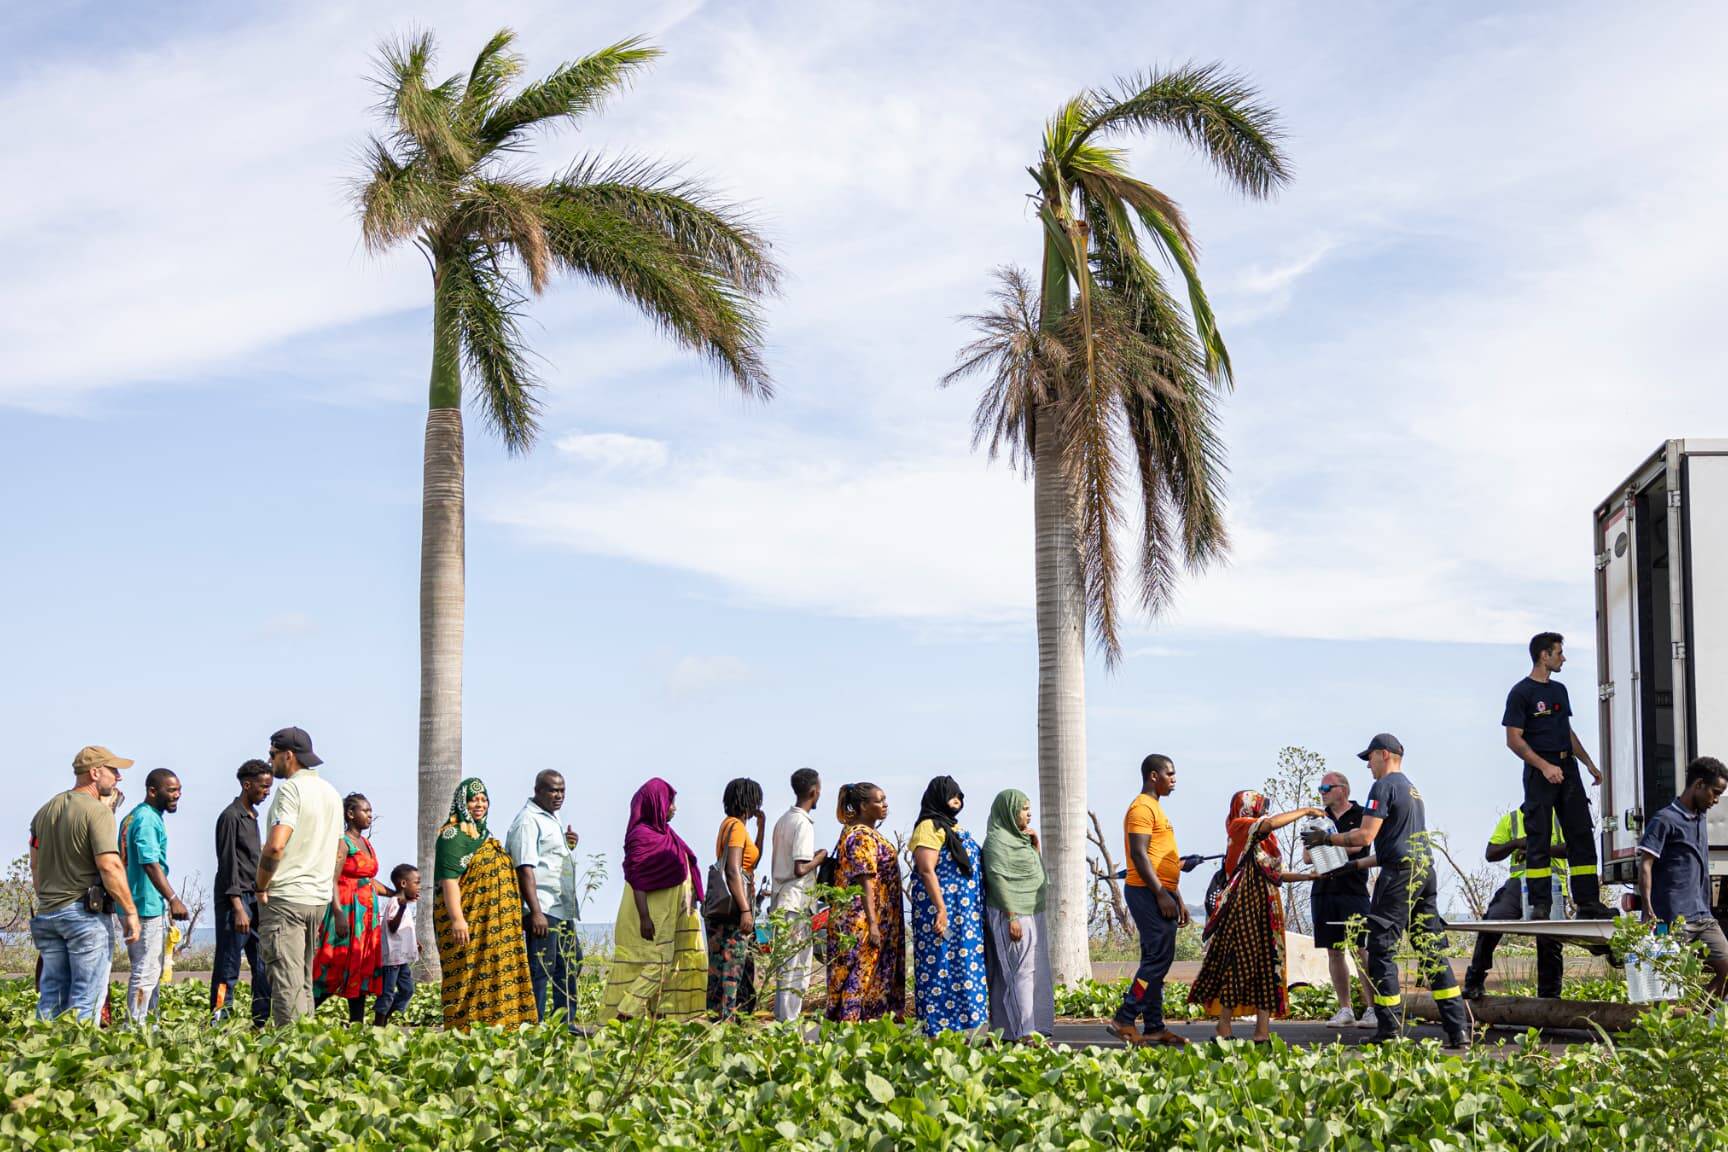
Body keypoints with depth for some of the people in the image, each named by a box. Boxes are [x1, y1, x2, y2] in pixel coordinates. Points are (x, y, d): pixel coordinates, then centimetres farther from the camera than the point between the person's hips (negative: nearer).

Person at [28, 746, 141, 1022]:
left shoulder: (45, 811, 13)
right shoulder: (97, 811, -12)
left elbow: (35, 867, 17)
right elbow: (109, 866, -20)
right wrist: (130, 912, -15)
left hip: (47, 913, 7)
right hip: (85, 912, -7)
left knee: (51, 994, 11)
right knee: (86, 998, -4)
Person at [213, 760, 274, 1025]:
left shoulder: (252, 817, 18)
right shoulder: (231, 817, -8)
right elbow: (228, 864, -14)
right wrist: (238, 908, -19)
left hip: (255, 900, 9)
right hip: (236, 900, -9)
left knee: (264, 966, 5)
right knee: (228, 970, -7)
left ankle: (262, 1022, 7)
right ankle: (218, 1022, -5)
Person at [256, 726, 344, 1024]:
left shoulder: (291, 789, -12)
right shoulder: (331, 792, 16)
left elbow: (275, 846, -23)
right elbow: (338, 851, 21)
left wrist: (261, 887, -11)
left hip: (285, 897, -8)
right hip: (319, 898, 8)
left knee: (286, 980, -9)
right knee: (303, 979, 14)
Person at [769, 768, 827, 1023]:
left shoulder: (783, 821, 14)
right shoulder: (803, 823, -14)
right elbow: (800, 868, -20)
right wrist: (820, 858, -3)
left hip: (781, 902, 9)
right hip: (796, 904, -9)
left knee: (785, 965, 13)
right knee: (797, 967, -6)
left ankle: (782, 1019, 15)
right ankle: (788, 1022, -7)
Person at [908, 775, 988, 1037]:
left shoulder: (955, 828, 20)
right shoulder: (929, 827, -8)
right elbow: (927, 870, -17)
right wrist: (941, 910, -24)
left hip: (967, 914, 9)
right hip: (942, 910, -9)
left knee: (969, 967, 7)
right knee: (943, 966, -9)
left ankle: (964, 1030, 11)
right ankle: (940, 1032, -7)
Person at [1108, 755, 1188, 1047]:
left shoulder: (1155, 808, 23)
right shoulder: (1142, 808, -10)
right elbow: (1139, 854, -19)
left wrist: (1178, 899, 25)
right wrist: (1161, 894, -22)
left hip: (1161, 894, 10)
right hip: (1148, 892, -10)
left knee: (1156, 961, 9)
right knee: (1158, 959, -13)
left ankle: (1154, 1027, 10)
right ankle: (1125, 1020, -12)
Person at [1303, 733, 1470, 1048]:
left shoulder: (1384, 786, -7)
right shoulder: (1412, 789, 22)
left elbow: (1365, 836, -14)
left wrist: (1327, 838, -2)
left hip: (1399, 875, -9)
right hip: (1425, 871, 9)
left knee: (1382, 949, -3)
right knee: (1433, 951, 6)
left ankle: (1388, 1030, -4)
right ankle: (1458, 1029, 0)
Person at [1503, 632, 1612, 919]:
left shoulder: (1559, 690, 18)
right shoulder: (1521, 693, -6)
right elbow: (1514, 739, -12)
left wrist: (1589, 764, 20)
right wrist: (1545, 766, -20)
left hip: (1567, 768, 7)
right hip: (1540, 772, -7)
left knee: (1582, 836, 4)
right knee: (1539, 839, -5)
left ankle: (1588, 902, 7)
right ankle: (1540, 906, -3)